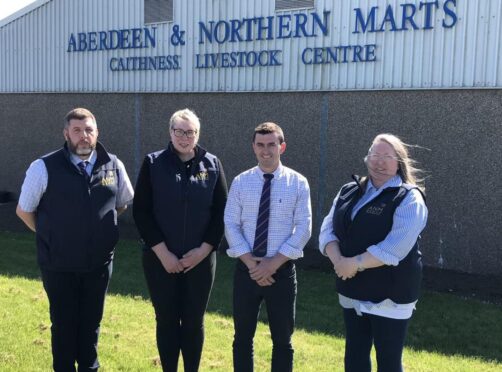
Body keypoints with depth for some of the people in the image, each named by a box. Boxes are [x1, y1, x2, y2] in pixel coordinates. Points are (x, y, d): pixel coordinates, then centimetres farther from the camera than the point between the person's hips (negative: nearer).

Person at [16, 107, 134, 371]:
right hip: (58, 265, -2)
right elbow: (24, 210, 0)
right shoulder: (44, 168, -12)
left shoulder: (114, 166, -3)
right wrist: (50, 236, 7)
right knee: (63, 325, 11)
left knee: (91, 323, 17)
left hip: (99, 263, 3)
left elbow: (123, 204, 14)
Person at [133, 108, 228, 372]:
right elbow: (140, 211, -5)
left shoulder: (212, 165, 2)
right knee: (166, 320, 8)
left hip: (200, 259, 1)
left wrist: (204, 249, -8)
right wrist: (162, 252, -10)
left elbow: (221, 212, 2)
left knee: (194, 322, 10)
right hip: (160, 259, -1)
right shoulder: (153, 163, -2)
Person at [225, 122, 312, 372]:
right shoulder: (240, 182, 1)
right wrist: (250, 262, -14)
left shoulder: (298, 183, -4)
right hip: (246, 270, 2)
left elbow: (304, 228, -8)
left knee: (282, 340, 12)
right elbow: (230, 225, -3)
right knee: (242, 337, 13)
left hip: (282, 271, -1)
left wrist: (274, 263, -15)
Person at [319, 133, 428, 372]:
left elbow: (396, 247, -22)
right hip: (353, 290, 6)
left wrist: (355, 263, -20)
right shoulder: (349, 191, 8)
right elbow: (328, 228, 3)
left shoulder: (408, 198, -11)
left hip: (390, 293, -6)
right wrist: (338, 260, -15)